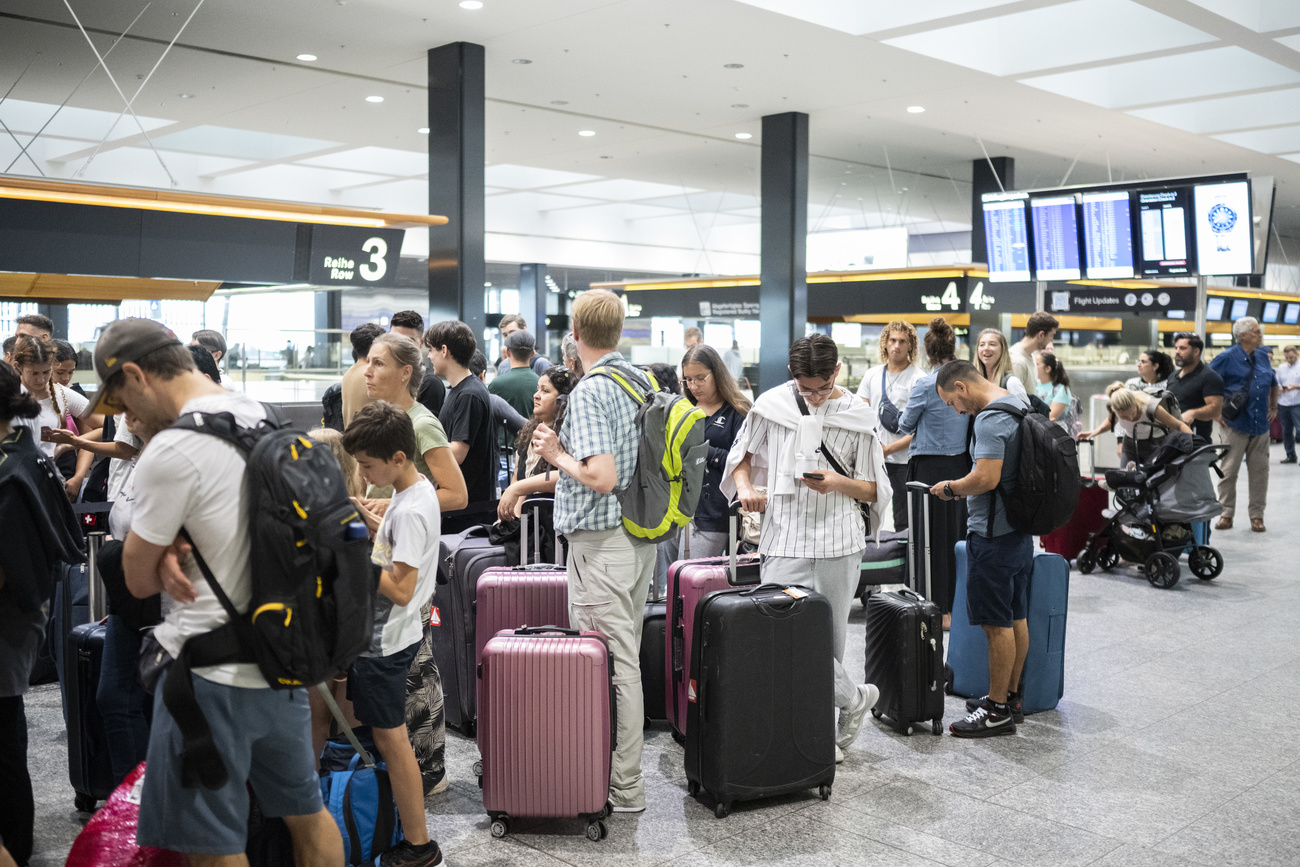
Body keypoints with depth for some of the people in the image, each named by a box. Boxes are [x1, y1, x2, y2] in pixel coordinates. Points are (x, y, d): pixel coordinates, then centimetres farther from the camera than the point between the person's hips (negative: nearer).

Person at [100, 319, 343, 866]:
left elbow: (138, 581, -9)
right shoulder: (261, 416, 6)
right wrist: (170, 549, -5)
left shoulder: (171, 451, -19)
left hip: (212, 676, -8)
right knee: (306, 811, 21)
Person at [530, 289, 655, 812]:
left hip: (601, 543, -9)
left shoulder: (588, 392, -17)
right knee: (626, 656, 17)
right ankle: (622, 769, 29)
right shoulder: (642, 382, 9)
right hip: (640, 536, 9)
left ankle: (623, 788, 8)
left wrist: (557, 455, -8)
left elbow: (602, 478, -25)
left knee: (608, 664, -1)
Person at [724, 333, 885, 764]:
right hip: (785, 539, 1)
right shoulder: (771, 404, 4)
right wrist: (745, 486, -4)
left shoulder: (857, 415, 4)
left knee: (829, 637, 6)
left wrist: (839, 483, -13)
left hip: (839, 542, 0)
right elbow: (742, 454, 18)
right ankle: (853, 698, 6)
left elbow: (876, 490, 7)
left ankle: (825, 730, 22)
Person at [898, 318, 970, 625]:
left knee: (932, 536, 2)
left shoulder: (925, 385, -13)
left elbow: (906, 425, -2)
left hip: (930, 467, -5)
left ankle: (938, 608, 6)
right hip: (961, 464, 5)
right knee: (957, 532, 13)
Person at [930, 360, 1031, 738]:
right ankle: (1010, 697, 26)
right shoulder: (1021, 406, 13)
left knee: (997, 624, -3)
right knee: (1016, 618, 15)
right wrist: (962, 488, 17)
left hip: (993, 535, -10)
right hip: (1021, 531, 10)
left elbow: (986, 478, -28)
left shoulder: (990, 419, -19)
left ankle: (998, 710, 4)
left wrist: (951, 488, -11)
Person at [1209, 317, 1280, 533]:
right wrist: (1216, 411, -9)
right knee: (1228, 470, -2)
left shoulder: (1263, 357, 12)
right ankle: (1226, 514, 7)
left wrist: (1273, 407, 18)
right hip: (1235, 424, -5)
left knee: (1259, 470, 6)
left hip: (1261, 424, 5)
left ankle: (1257, 515, 14)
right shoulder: (1226, 358, -6)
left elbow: (1273, 385, 27)